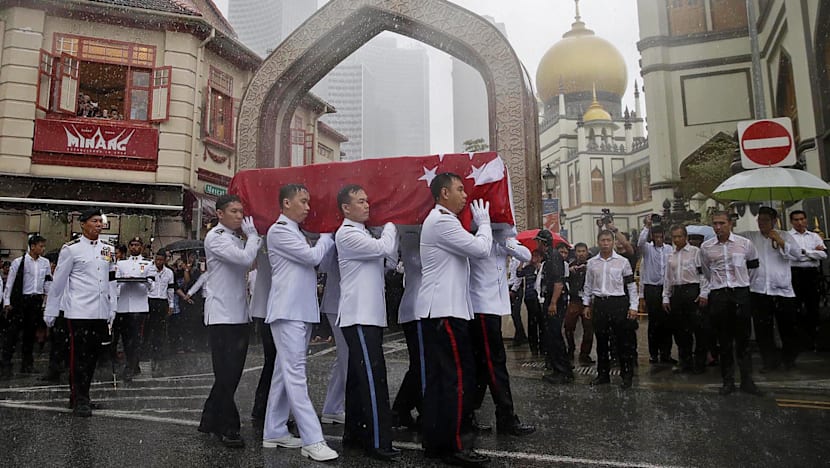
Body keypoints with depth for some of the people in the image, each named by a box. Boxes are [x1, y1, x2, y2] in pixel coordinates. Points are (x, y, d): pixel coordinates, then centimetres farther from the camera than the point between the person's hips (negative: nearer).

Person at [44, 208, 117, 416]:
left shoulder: (108, 249, 11)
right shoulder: (71, 249, -4)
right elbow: (58, 282, -1)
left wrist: (112, 310, 12)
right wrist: (50, 312, 1)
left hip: (101, 313, 5)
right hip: (79, 311, -5)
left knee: (93, 355, 11)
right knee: (79, 356, -2)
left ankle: (80, 396, 24)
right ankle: (80, 401, 6)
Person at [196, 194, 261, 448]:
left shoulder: (237, 239, 17)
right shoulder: (215, 237, -8)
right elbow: (245, 259, -21)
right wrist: (253, 235, -7)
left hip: (240, 315, 8)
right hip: (221, 315, -8)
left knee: (232, 373, 12)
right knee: (226, 374, -3)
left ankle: (211, 420, 26)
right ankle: (228, 428, 7)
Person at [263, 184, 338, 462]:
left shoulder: (295, 232, 22)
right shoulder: (279, 231, -6)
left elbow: (312, 261, 20)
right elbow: (314, 256, -11)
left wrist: (326, 239, 10)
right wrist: (328, 236, 5)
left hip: (302, 312, 9)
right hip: (288, 313, -9)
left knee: (285, 374, 12)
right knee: (296, 376, -10)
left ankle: (274, 432, 19)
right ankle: (312, 441, -11)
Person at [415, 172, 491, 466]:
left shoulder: (439, 220, 21)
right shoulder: (442, 221, -13)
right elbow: (481, 249, -15)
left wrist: (479, 224, 14)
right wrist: (484, 222, 1)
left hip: (439, 310, 10)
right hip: (444, 311, -10)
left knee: (438, 378, 10)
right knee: (460, 377, -7)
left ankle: (435, 443, 16)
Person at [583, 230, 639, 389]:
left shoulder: (622, 261, -1)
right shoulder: (592, 263, 6)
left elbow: (631, 285, 1)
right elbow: (588, 285, 14)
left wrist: (633, 307, -3)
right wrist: (587, 304, 11)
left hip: (618, 303, -2)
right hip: (599, 304, 3)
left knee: (624, 341, 2)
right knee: (601, 341, 10)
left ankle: (627, 375, 14)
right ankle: (603, 374, 22)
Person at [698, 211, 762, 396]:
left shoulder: (745, 243, 1)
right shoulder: (705, 247, 4)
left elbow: (754, 263, 20)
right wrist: (704, 293, 13)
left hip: (740, 292, -1)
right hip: (718, 295, 1)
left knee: (743, 339, 4)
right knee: (724, 341, 6)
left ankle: (747, 380, 14)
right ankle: (728, 381, 15)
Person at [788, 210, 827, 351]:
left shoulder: (814, 236, 12)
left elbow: (824, 255, 0)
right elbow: (793, 255, -13)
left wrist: (804, 251, -7)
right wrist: (814, 251, -4)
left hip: (813, 273, 4)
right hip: (795, 273, -4)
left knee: (813, 306, 8)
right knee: (795, 308, 2)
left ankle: (811, 338, 19)